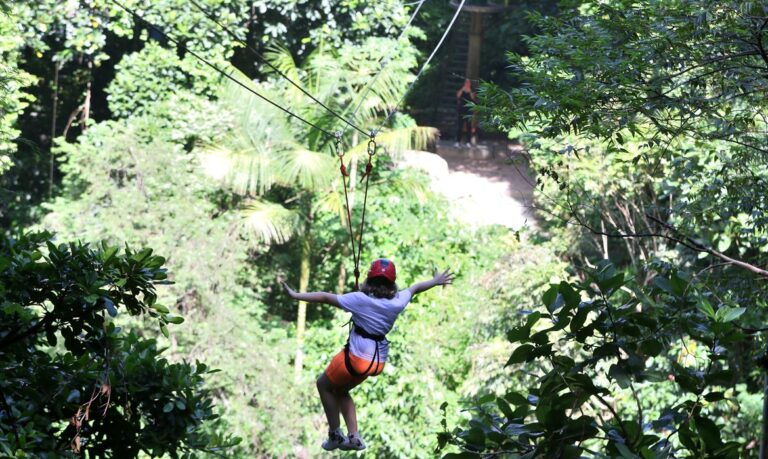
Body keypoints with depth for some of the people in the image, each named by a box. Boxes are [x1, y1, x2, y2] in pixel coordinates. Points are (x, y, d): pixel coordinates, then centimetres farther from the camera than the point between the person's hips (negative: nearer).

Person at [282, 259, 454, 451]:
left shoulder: (360, 300, -15)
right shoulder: (397, 301, -2)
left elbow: (325, 297, -14)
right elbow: (415, 288, 18)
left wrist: (296, 295, -7)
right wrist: (436, 281, 35)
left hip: (356, 357, -6)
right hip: (378, 362, 6)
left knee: (324, 385, 20)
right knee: (340, 390, 28)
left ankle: (335, 435, 18)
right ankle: (353, 437, 20)